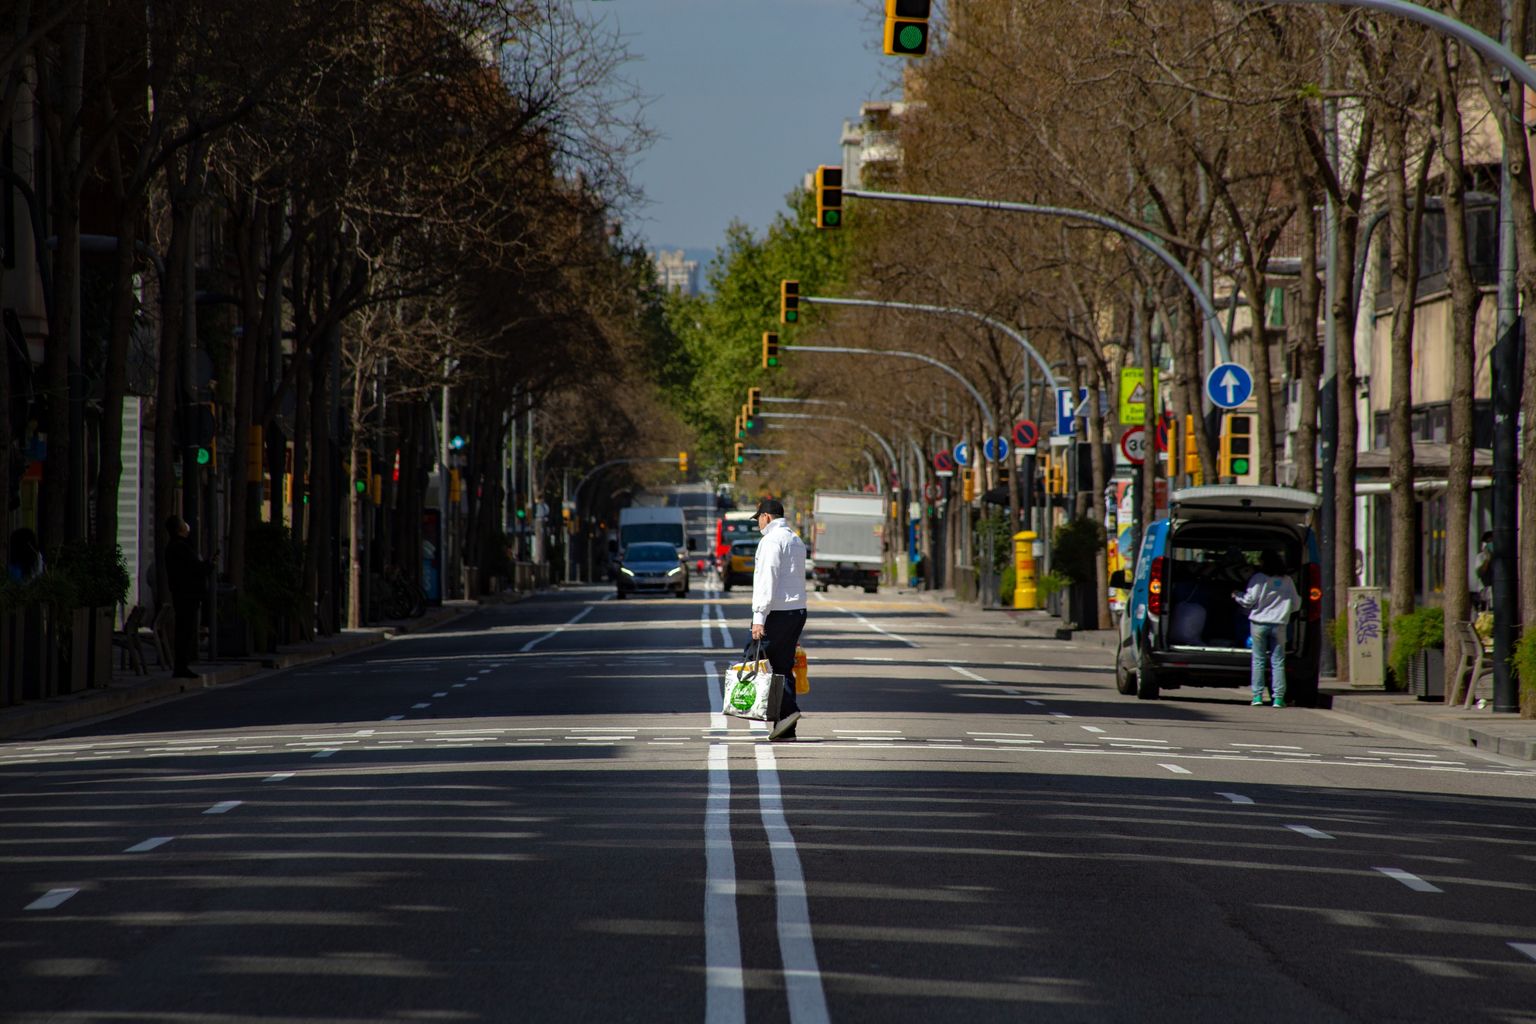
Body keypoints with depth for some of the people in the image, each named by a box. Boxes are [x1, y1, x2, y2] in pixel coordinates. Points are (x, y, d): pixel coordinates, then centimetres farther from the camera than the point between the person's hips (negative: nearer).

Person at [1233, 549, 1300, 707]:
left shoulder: (1258, 578, -5)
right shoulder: (1287, 581, 5)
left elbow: (1249, 600, -7)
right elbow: (1296, 604, 10)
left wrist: (1237, 595, 12)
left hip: (1259, 624, -2)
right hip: (1278, 624, 2)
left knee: (1258, 660, 5)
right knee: (1278, 662, 4)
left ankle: (1257, 696, 2)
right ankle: (1278, 697, -2)